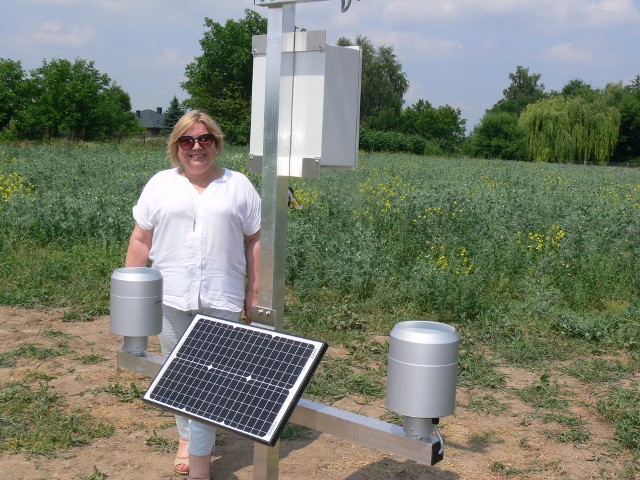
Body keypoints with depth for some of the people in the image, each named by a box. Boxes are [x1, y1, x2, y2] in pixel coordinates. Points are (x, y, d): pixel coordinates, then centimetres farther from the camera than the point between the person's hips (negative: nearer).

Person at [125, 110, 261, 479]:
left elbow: (254, 243, 6)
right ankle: (187, 437, 34)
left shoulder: (239, 186, 6)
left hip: (220, 299, -2)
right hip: (171, 297, 2)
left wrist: (254, 293, 1)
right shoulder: (160, 185, 8)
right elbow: (141, 241, 8)